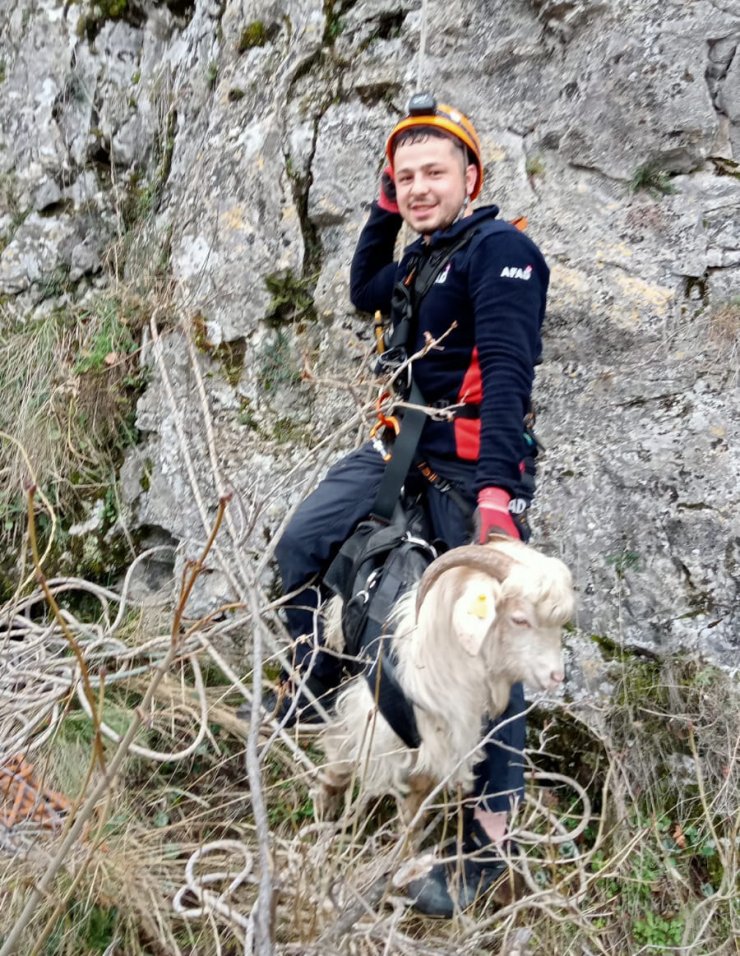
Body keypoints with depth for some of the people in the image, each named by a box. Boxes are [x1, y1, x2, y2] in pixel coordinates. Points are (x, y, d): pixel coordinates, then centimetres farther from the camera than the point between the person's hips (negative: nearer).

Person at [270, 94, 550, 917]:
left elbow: (508, 370, -21)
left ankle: (488, 843, -1)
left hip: (474, 463, -8)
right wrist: (383, 214, 20)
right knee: (301, 544, 1)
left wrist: (497, 485, -32)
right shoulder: (422, 256, 17)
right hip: (403, 445, 9)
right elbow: (364, 295, 34)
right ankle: (310, 690, 19)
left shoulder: (500, 248, -10)